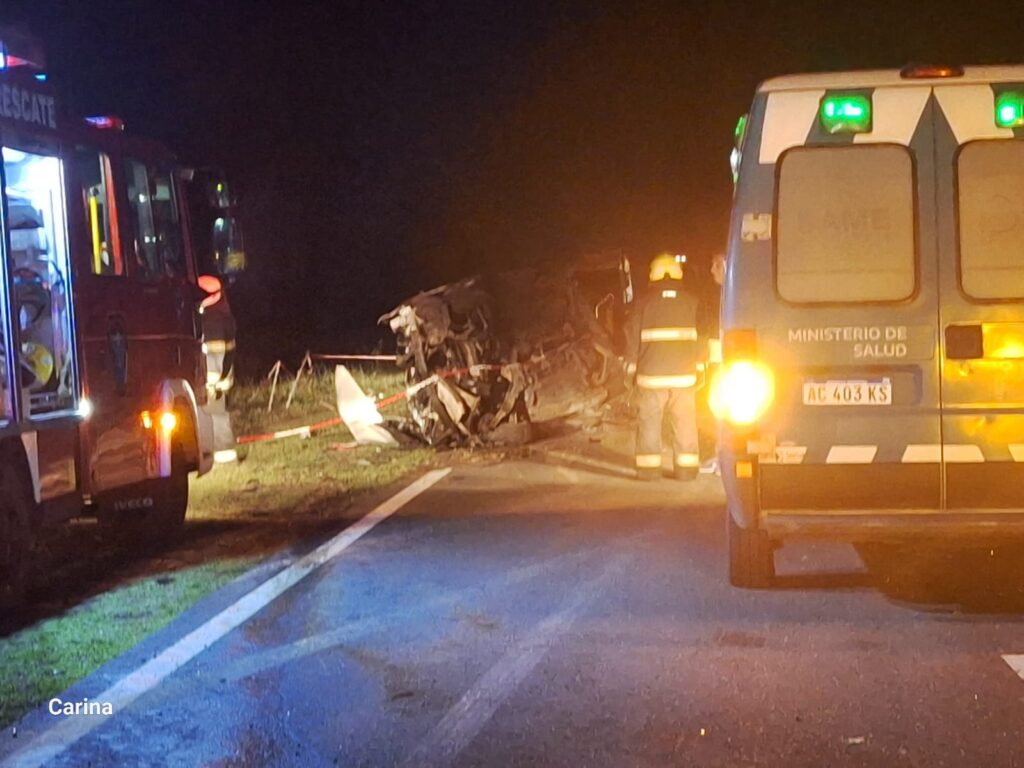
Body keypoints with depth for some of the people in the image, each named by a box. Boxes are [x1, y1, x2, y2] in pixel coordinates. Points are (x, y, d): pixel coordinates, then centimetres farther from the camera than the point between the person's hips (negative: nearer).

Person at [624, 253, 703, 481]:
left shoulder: (644, 302, -1)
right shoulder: (692, 302, 3)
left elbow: (632, 334, 0)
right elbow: (701, 336, 5)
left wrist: (631, 367, 8)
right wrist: (699, 367, 12)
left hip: (652, 372, -1)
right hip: (684, 373, 2)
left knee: (649, 420, 5)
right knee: (684, 421, 7)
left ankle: (649, 467, 4)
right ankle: (686, 467, 7)